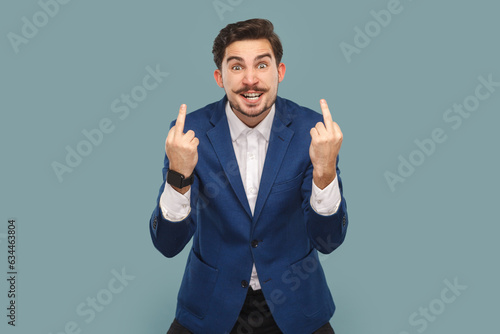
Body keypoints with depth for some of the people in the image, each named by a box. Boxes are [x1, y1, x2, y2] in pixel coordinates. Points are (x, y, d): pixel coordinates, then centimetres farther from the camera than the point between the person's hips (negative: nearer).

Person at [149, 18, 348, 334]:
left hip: (294, 301, 1)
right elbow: (168, 244, -15)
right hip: (211, 305, -1)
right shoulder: (189, 131, -13)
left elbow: (328, 241, -14)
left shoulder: (312, 129, -13)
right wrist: (179, 175, -33)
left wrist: (325, 171, -32)